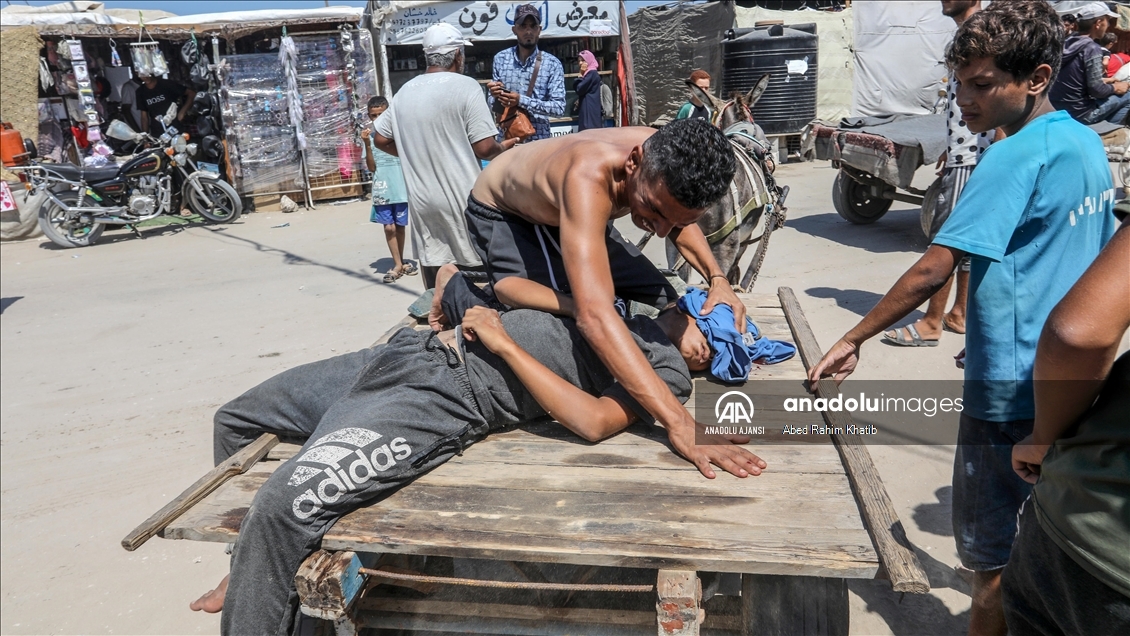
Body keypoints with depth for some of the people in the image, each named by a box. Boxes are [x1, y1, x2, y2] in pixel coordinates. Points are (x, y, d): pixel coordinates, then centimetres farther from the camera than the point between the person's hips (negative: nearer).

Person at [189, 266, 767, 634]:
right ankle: (251, 574, 36)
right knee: (236, 420, 18)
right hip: (416, 348, 9)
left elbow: (593, 420, -18)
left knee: (285, 504, -28)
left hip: (451, 395, -9)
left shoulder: (669, 367, 2)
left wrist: (503, 343, -14)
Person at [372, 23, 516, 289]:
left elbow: (380, 139, 16)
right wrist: (503, 147, 7)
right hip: (462, 198, -5)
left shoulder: (405, 92, 10)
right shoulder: (465, 86, -9)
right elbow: (484, 148, -14)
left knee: (435, 288, 9)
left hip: (422, 202, 6)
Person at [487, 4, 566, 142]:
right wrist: (495, 96, -16)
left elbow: (559, 108, -10)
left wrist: (521, 100, -20)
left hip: (538, 140, -1)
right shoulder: (500, 59, 3)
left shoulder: (552, 64, -4)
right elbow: (494, 106, 8)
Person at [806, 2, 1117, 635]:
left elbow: (933, 270, -24)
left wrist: (853, 340, -17)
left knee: (992, 559, 6)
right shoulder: (1088, 143, 8)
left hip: (1011, 386, -9)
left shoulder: (1016, 156, -19)